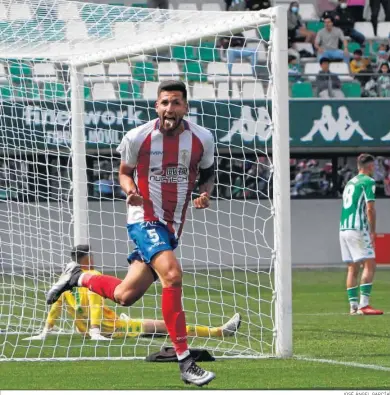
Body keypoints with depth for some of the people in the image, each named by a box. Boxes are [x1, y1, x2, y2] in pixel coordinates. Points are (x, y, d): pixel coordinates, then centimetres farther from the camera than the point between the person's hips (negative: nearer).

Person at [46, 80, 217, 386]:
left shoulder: (202, 139, -2)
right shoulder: (137, 137, -8)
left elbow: (207, 174, 15)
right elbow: (125, 172, 8)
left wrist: (205, 194, -8)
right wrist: (130, 190, -15)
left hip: (172, 226, 4)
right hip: (144, 219, -4)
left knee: (125, 296, 5)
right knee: (172, 274, -29)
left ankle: (77, 278, 38)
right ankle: (185, 362, -25)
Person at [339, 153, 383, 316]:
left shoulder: (350, 182, 21)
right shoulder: (368, 181, -4)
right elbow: (370, 208, -12)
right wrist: (373, 232, -9)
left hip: (344, 229, 8)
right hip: (357, 229, -8)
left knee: (352, 268, 9)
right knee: (369, 265, -9)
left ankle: (353, 305, 5)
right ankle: (364, 305, -18)